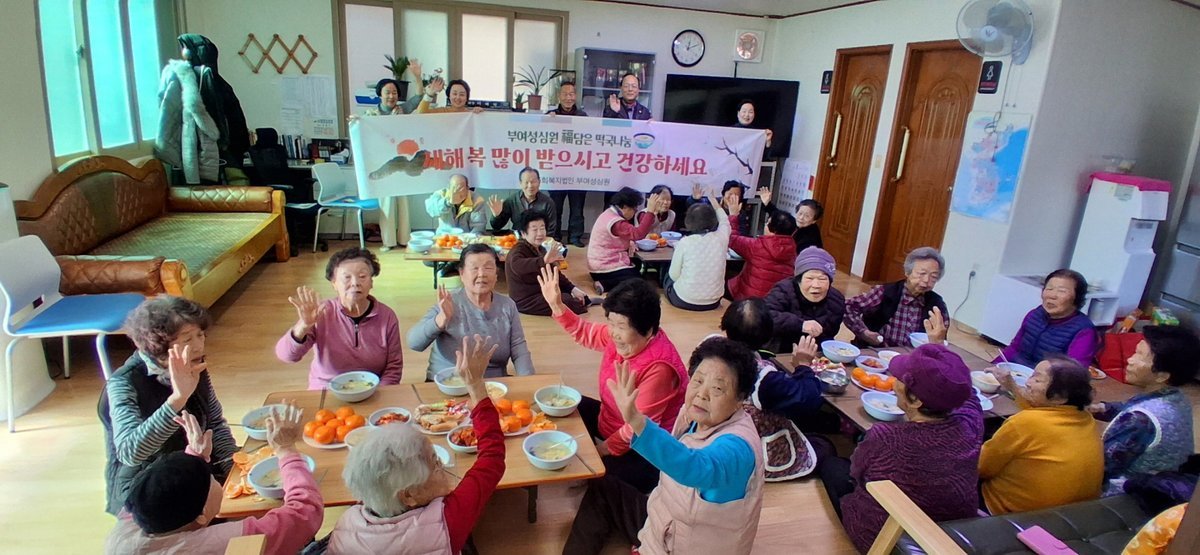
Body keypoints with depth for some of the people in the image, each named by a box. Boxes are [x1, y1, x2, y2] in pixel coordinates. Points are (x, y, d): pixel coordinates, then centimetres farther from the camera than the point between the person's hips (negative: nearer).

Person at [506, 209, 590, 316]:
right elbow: (517, 265, -47)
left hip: (544, 293, 10)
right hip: (527, 301, -10)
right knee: (573, 304, -19)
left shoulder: (541, 249, 9)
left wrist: (573, 288, 2)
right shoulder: (518, 251, -21)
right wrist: (544, 260, -64)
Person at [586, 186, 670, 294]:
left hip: (600, 265, 11)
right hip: (606, 268, -11)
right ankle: (605, 285, -15)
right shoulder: (615, 223, -24)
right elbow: (638, 233, -34)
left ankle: (605, 283, 4)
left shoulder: (609, 214, 9)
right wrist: (650, 211, -34)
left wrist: (628, 243, -6)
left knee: (638, 272, 21)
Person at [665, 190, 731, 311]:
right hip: (713, 302, 4)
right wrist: (715, 203, 34)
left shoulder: (685, 242, -17)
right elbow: (725, 223, 18)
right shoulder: (721, 238, -8)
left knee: (667, 274, 28)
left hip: (684, 301, -4)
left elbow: (674, 275, -9)